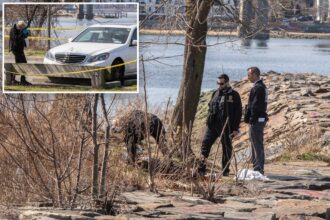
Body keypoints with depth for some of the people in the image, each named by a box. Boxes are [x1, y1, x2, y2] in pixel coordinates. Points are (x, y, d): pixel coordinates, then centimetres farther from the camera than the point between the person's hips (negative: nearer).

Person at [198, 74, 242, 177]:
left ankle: (225, 170, 14)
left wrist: (235, 128, -9)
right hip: (213, 125, 4)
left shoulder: (234, 95, -3)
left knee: (226, 148, 4)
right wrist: (208, 121, 11)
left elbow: (238, 113, -4)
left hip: (226, 126, -4)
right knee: (205, 144, -5)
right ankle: (201, 169, -4)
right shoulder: (216, 93, 13)